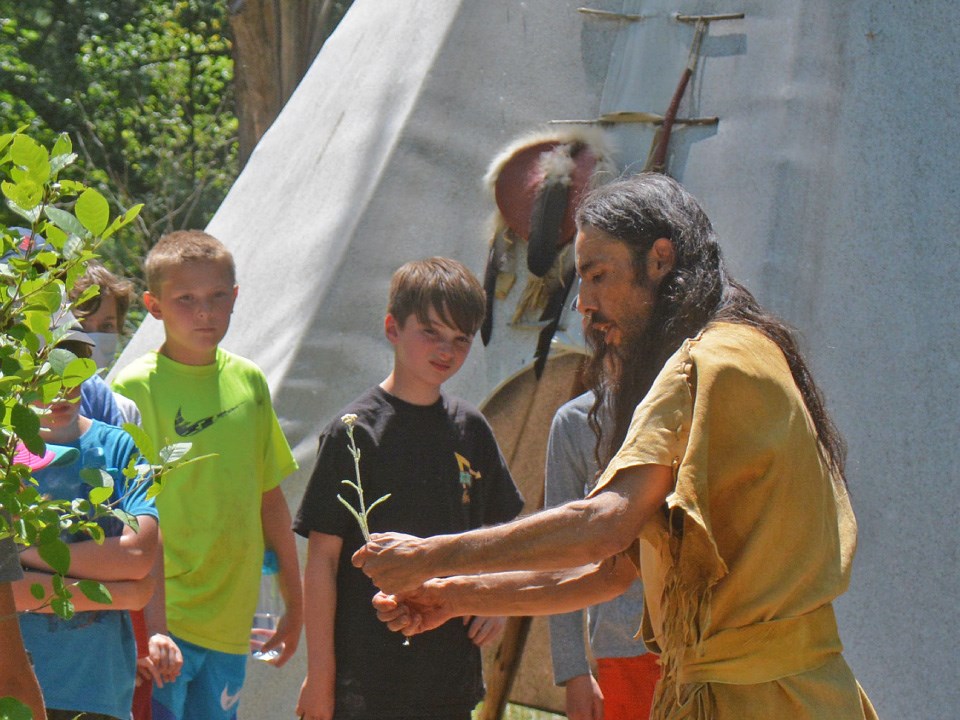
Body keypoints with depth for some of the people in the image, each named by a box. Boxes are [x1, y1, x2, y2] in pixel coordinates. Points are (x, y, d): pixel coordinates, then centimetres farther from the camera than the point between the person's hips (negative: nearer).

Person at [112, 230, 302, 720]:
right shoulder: (136, 387, -8)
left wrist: (294, 604, 20)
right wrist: (151, 625, -22)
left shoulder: (248, 381, 10)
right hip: (159, 623, -6)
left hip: (230, 624, 6)